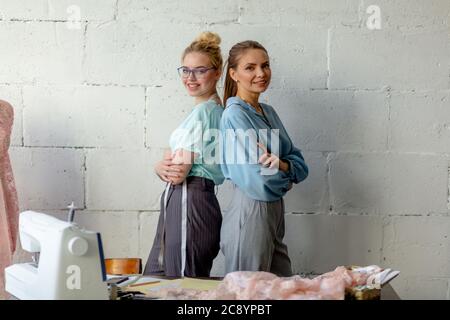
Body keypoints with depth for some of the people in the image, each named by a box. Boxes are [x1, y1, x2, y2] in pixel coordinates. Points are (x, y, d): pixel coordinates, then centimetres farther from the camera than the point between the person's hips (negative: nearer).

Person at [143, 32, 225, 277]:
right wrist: (163, 167, -7)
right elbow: (176, 170, 15)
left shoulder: (202, 112, -13)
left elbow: (180, 170, -15)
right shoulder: (217, 110, 17)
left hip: (188, 204, -10)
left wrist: (161, 167, 7)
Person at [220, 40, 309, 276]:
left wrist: (283, 165, -15)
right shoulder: (235, 115, -14)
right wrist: (286, 177, -2)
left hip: (274, 213, 8)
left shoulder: (268, 112, 11)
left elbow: (300, 163, 8)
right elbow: (258, 182, -22)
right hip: (250, 214, -8)